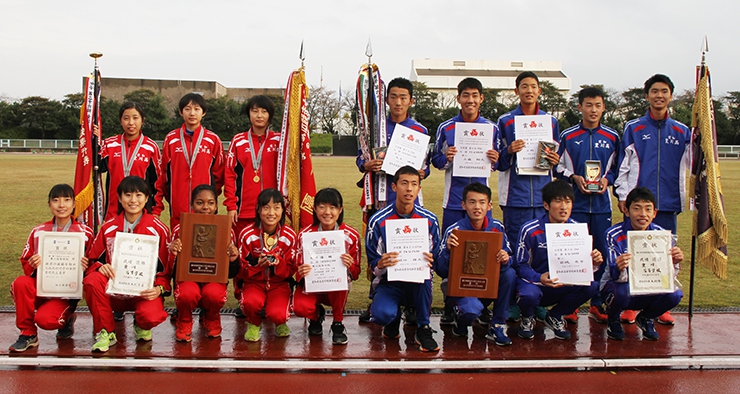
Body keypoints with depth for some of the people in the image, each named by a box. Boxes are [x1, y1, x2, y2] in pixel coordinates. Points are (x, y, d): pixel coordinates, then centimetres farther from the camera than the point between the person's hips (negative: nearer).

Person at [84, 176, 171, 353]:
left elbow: (166, 267, 1)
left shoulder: (158, 229, -1)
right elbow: (93, 260, 9)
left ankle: (141, 326, 9)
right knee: (92, 280, -30)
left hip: (144, 292, -2)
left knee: (151, 316, -34)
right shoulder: (108, 228, 6)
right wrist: (100, 267, -16)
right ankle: (105, 332, -8)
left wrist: (159, 289, -18)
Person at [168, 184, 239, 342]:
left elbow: (231, 273, 3)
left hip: (214, 278, 0)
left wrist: (233, 259, -20)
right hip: (188, 276, 0)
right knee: (188, 294, -36)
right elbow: (172, 270, -2)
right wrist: (173, 254, -23)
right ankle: (184, 322, 2)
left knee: (214, 294, -35)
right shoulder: (180, 230, -3)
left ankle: (212, 320, 5)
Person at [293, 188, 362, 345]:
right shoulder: (305, 234, -9)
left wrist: (350, 266, -29)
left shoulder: (351, 236, -10)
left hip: (338, 290, 0)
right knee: (300, 308, -32)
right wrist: (301, 273, -29)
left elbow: (355, 273, -5)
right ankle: (316, 314, 10)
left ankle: (338, 323, -11)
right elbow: (299, 269, -3)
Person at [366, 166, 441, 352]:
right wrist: (381, 264, -27)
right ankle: (393, 320, 10)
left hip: (419, 282, 1)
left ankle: (423, 328, -12)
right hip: (389, 282, -1)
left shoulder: (430, 220, 0)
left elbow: (436, 257, 6)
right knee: (382, 314, -33)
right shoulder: (378, 220, -4)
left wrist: (430, 260, -19)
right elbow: (373, 262, -1)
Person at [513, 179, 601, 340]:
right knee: (529, 294, -39)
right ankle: (527, 318, 3)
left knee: (591, 286, -24)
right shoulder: (530, 230, -12)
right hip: (534, 282, -4)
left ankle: (554, 316, 3)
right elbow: (521, 265, -12)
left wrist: (592, 262, -22)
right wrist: (540, 278, -33)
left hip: (563, 286, 4)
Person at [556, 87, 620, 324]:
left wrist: (607, 179, -4)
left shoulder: (612, 137, 9)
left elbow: (618, 168, 15)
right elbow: (558, 167, 9)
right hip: (575, 203, -2)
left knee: (603, 253, 2)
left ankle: (597, 304, 12)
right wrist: (574, 178, -8)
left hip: (602, 203, 2)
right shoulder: (568, 136, 5)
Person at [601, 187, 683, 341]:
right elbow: (617, 277, -27)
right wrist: (619, 269, -51)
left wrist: (674, 263, -34)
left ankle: (646, 318, 8)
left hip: (647, 290, 3)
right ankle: (613, 320, 1)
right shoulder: (614, 234, -19)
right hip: (619, 287, -3)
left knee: (674, 295, -26)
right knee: (621, 291, -36)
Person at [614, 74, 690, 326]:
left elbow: (690, 165, 12)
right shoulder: (633, 129, 5)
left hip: (668, 203, 2)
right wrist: (622, 196, -3)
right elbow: (623, 166, 3)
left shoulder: (681, 132, 11)